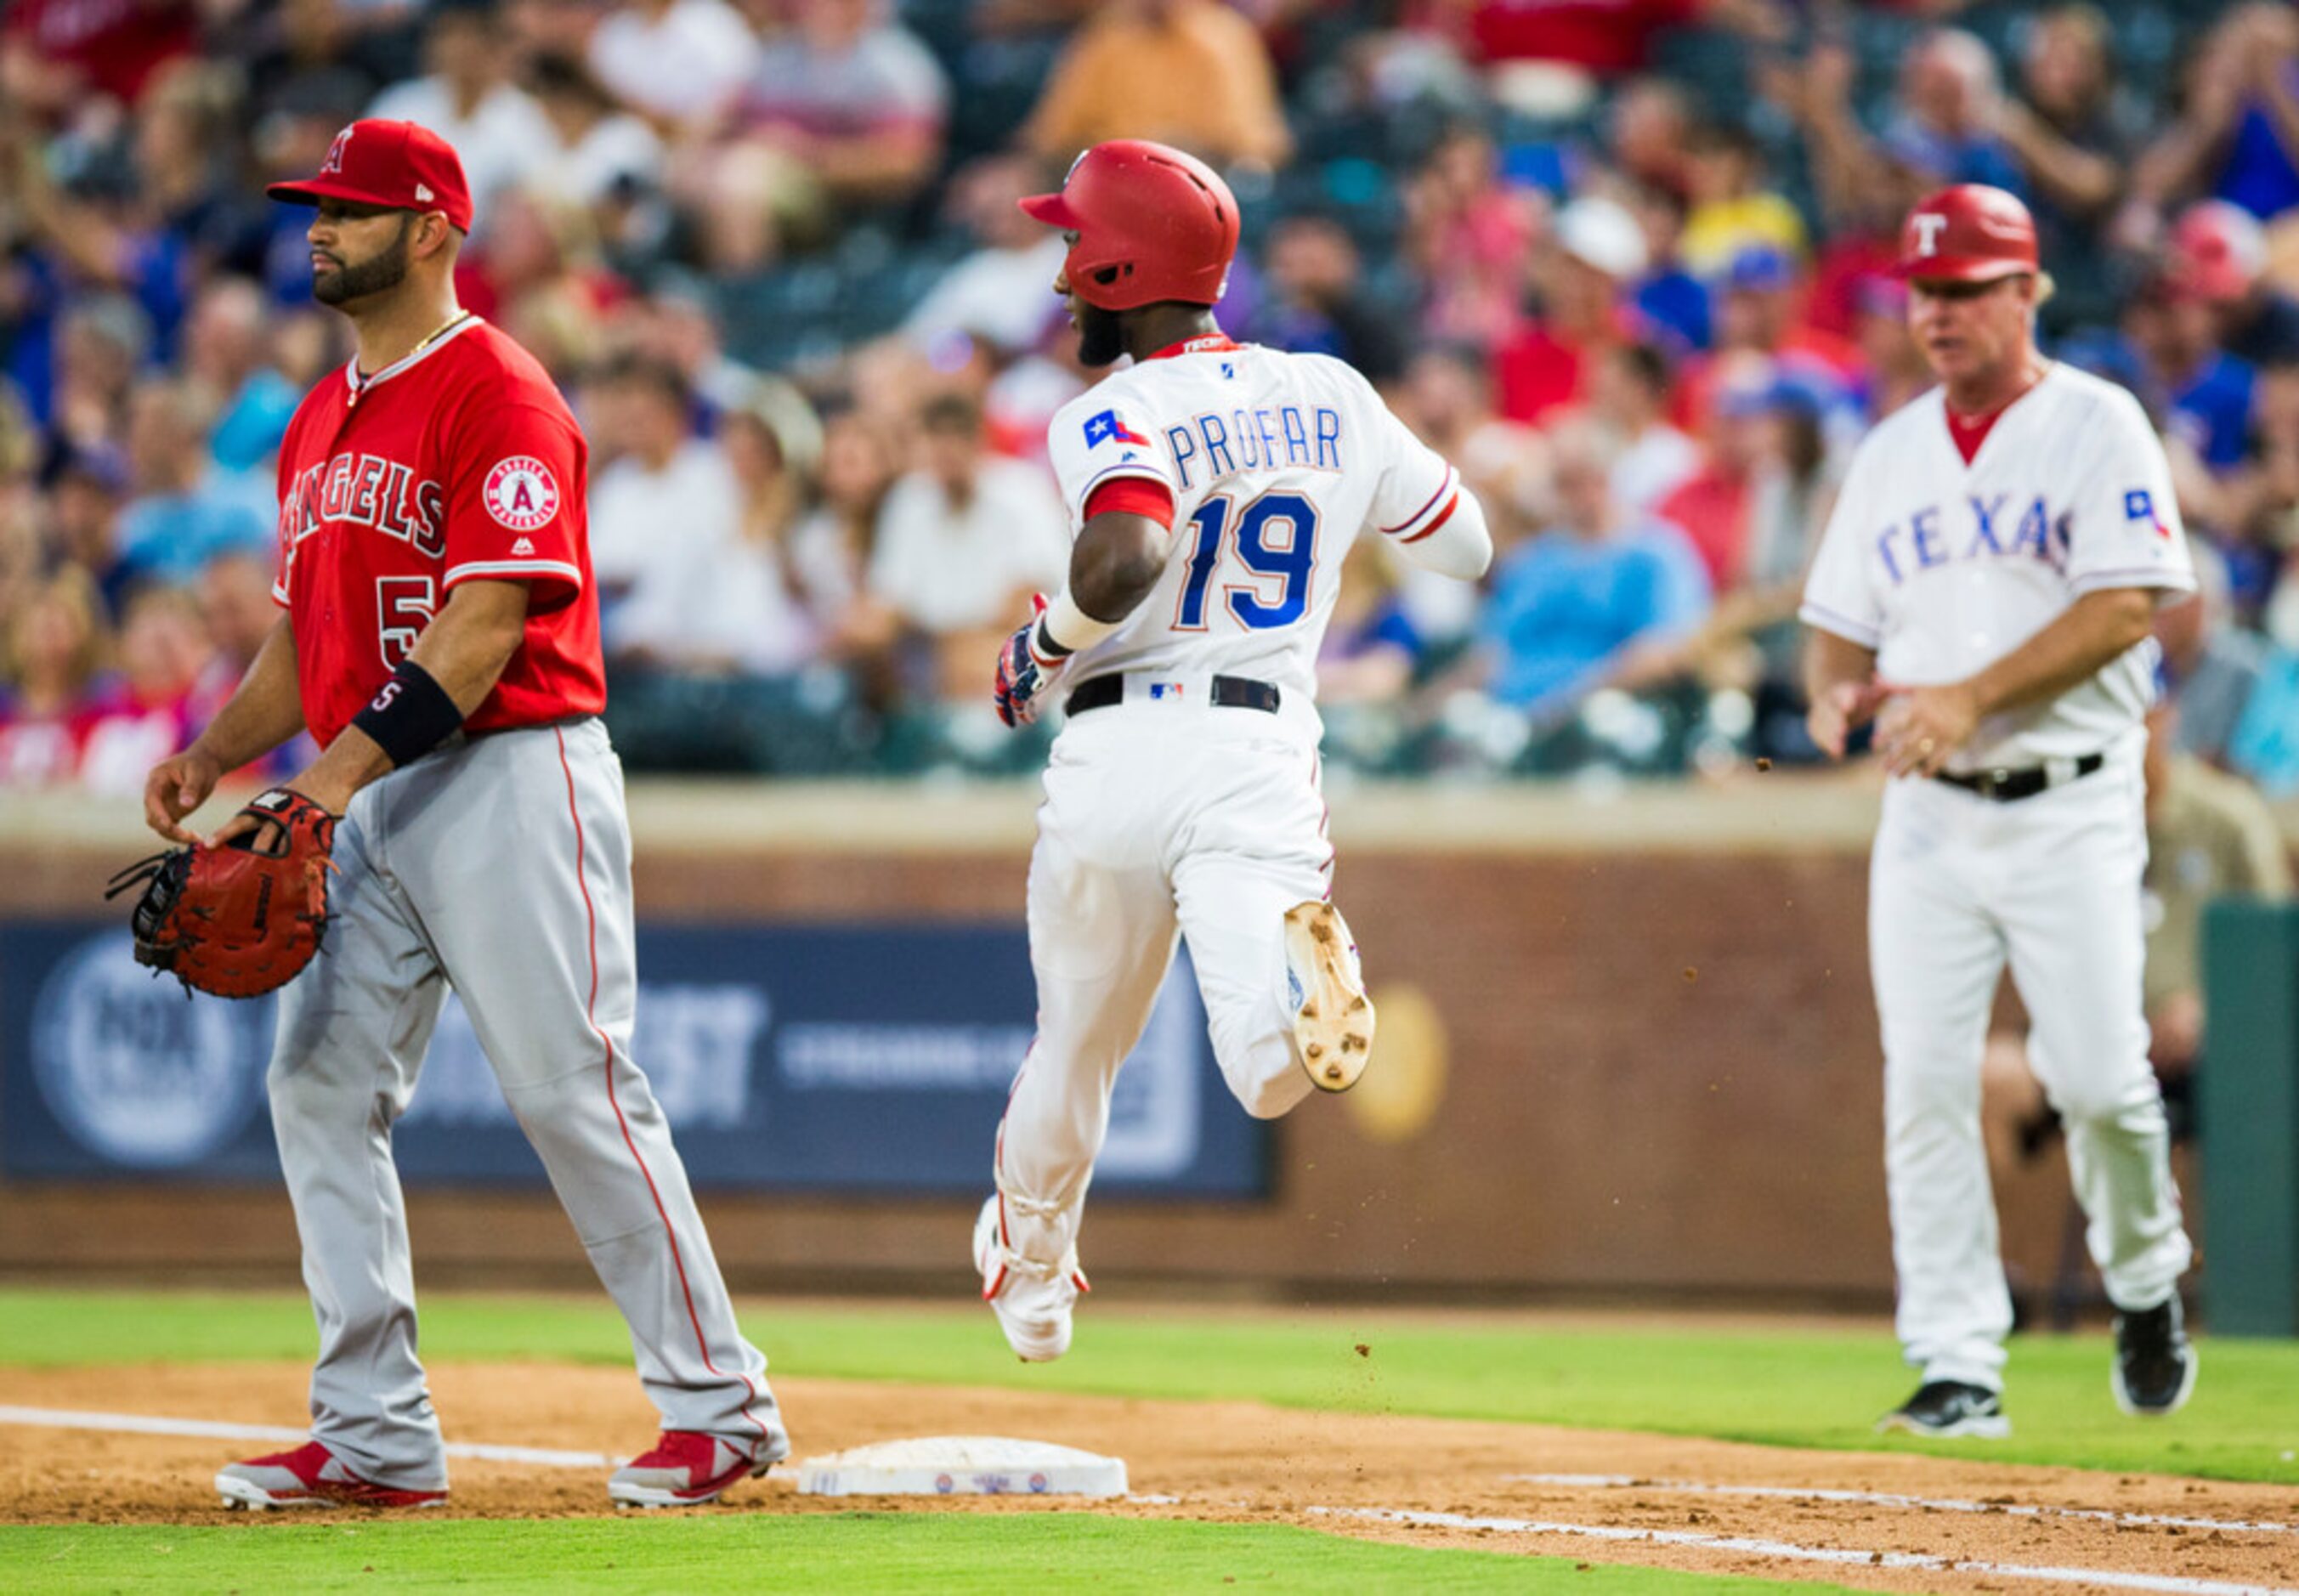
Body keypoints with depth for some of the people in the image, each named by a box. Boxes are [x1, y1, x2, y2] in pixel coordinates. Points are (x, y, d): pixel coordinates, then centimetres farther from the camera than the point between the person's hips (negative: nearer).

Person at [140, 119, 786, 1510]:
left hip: (511, 778, -9)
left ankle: (720, 1406, 0)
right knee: (320, 1085, 1)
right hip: (373, 810, 9)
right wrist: (216, 754, 5)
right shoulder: (320, 424, 18)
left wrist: (348, 765, -24)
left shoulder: (498, 395, -10)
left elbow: (489, 623, -18)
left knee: (574, 1090, -9)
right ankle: (377, 1435, 4)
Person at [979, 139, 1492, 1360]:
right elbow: (1467, 545, 21)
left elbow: (1127, 556, -26)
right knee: (1271, 1077, -13)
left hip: (1117, 753, -2)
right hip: (1263, 754, 2)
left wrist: (1044, 650, -7)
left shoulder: (1113, 418, -6)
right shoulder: (1333, 400, 11)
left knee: (1075, 1044, 20)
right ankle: (1299, 970, -42)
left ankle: (1028, 1266, 38)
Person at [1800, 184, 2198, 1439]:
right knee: (1923, 1087, -5)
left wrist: (1971, 696, -20)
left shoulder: (2096, 428, -2)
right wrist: (1833, 691, -7)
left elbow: (2125, 605, -12)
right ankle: (1958, 1369, -3)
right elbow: (1839, 620, 17)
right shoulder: (1891, 456, 15)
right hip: (1926, 815, 4)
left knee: (2097, 1077, -9)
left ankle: (2145, 1288, 19)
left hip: (2069, 806, -4)